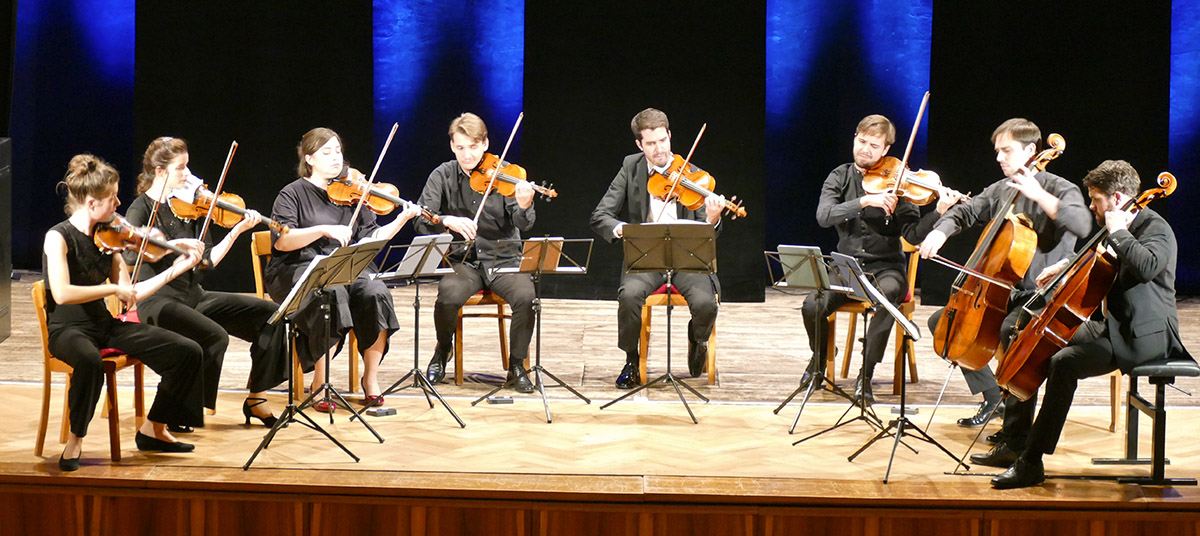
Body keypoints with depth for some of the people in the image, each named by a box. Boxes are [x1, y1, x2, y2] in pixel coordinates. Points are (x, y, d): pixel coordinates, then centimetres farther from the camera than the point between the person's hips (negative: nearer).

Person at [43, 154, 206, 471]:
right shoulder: (58, 237, -13)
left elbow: (129, 295, 9)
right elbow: (62, 294, -27)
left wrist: (176, 269, 6)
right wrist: (114, 289, -20)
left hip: (105, 326, 7)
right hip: (68, 329, -7)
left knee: (188, 351, -6)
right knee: (90, 361, -43)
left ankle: (153, 429, 11)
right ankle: (75, 440, -19)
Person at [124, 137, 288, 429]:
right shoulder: (141, 210, -7)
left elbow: (207, 262, 8)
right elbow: (131, 255, -25)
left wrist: (238, 230, 1)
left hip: (193, 296, 7)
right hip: (158, 300, -7)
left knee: (268, 312, -4)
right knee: (215, 336, -32)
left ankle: (256, 400, 5)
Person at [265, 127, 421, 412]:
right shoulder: (293, 194, 2)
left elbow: (372, 237, 9)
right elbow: (281, 241, -14)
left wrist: (402, 220, -6)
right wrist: (325, 230, -24)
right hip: (297, 271, -4)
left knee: (376, 292, -27)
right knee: (333, 294, -36)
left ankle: (371, 380, -14)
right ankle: (320, 384, -24)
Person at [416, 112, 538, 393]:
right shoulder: (443, 176, 1)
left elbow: (523, 225, -11)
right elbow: (420, 220, -6)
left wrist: (524, 206, -35)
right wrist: (448, 220, -27)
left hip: (503, 260, 0)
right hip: (463, 262, 0)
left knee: (526, 296, -30)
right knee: (448, 294, -31)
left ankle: (517, 365, -5)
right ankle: (442, 353, 1)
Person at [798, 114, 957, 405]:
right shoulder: (840, 177, 4)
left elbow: (913, 235, -10)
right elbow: (824, 216, -16)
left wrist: (939, 212, -28)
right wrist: (865, 201, -28)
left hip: (885, 268, -2)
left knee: (887, 294, -37)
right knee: (812, 305, -26)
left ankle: (865, 376, -23)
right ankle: (819, 359, 9)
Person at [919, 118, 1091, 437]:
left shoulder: (1059, 189, -10)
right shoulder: (1000, 190, 10)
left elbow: (1082, 226, -28)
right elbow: (965, 212, 17)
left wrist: (1039, 195, -31)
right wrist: (940, 231, -4)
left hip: (1043, 295, -8)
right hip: (1003, 292, 8)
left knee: (1010, 331, -37)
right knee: (941, 322, 5)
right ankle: (993, 398, 14)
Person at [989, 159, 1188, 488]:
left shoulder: (1156, 229, -15)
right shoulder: (1124, 229, 13)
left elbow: (1146, 267, -38)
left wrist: (1117, 232, -25)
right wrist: (1068, 265, 14)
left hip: (1145, 335, -10)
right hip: (1115, 325, 10)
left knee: (1064, 363, -29)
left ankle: (1031, 464, -26)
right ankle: (1015, 439, 15)